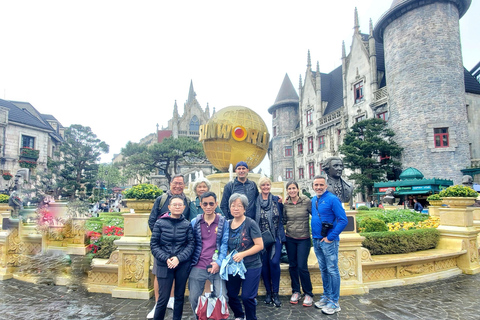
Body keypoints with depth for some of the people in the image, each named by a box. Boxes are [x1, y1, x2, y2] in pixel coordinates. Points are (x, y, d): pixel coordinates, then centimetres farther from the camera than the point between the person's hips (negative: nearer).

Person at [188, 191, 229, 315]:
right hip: (197, 267, 2)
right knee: (193, 298, 11)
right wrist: (189, 262, 0)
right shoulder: (194, 222, 3)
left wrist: (219, 263, -12)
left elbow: (225, 243, -3)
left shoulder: (223, 222, -1)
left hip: (217, 267, -1)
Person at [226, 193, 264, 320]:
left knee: (247, 297, -1)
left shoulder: (250, 223, -13)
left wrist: (242, 254, -22)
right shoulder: (228, 224, 3)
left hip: (251, 267, -5)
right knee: (231, 295, 13)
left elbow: (260, 245, -15)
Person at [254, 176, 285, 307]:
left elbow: (282, 216, 10)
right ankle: (268, 292, 21)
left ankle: (275, 293, 7)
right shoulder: (255, 201, 1)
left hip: (276, 236, 0)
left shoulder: (277, 200, 4)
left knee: (274, 262, -10)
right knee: (264, 264, 5)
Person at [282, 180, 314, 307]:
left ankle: (308, 294, 15)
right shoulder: (286, 204, 1)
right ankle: (296, 291, 28)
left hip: (304, 239, -3)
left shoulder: (306, 201, -9)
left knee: (302, 266, -5)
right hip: (290, 239, 4)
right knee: (292, 266, 11)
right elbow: (284, 221, 7)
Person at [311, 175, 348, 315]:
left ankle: (334, 302, 11)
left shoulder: (332, 199, -12)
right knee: (323, 270, 16)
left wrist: (330, 237, -17)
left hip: (329, 241, -7)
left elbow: (343, 220, -16)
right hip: (316, 240, 7)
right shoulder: (313, 200, 10)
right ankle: (326, 296, 29)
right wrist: (315, 235, 10)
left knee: (332, 270, 1)